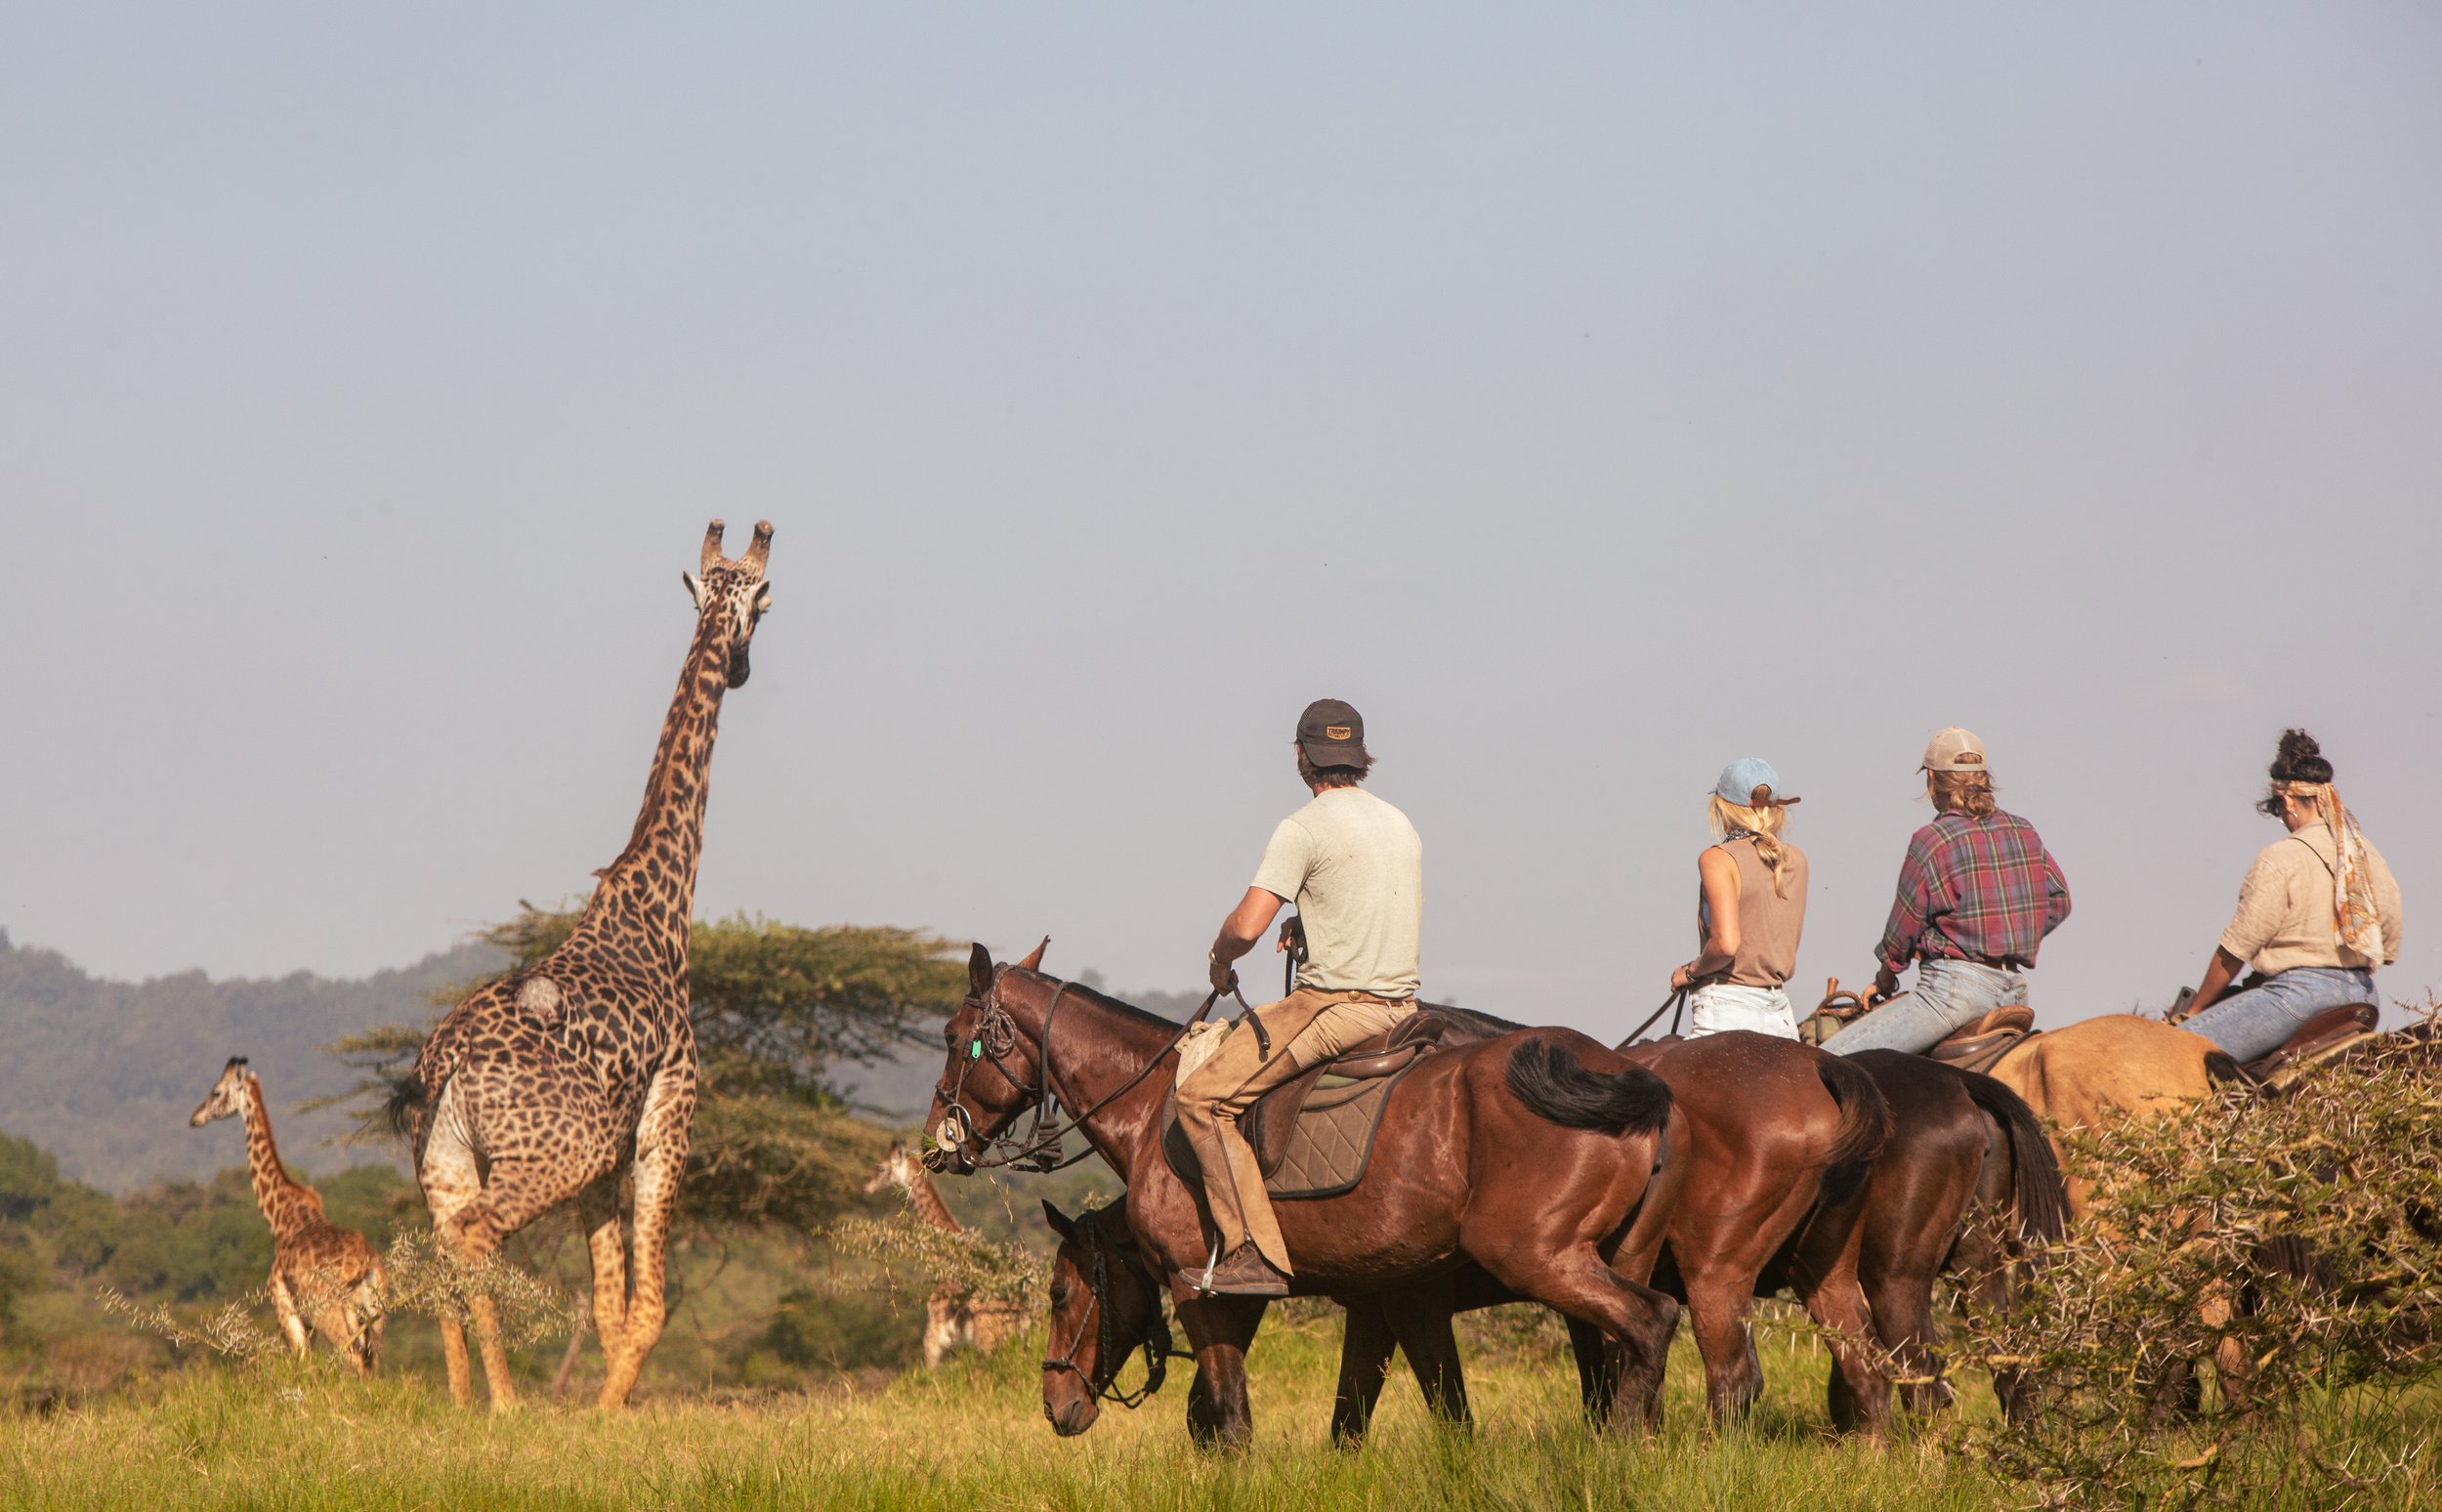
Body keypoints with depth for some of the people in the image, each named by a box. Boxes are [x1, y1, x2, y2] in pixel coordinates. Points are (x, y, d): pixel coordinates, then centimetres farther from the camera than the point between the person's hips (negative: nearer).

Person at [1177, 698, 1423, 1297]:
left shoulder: (1303, 829, -11)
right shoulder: (1401, 825, 14)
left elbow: (1247, 925, -18)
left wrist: (1219, 961, 3)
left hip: (1336, 1003, -9)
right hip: (1401, 1002, 9)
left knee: (1203, 1098, -7)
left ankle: (1255, 1253, -17)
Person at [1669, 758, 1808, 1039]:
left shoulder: (1718, 858, -7)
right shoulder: (1796, 861, 11)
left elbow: (1726, 944, -17)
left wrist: (1690, 971, -3)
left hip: (1726, 1010, -6)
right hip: (1781, 1015, 6)